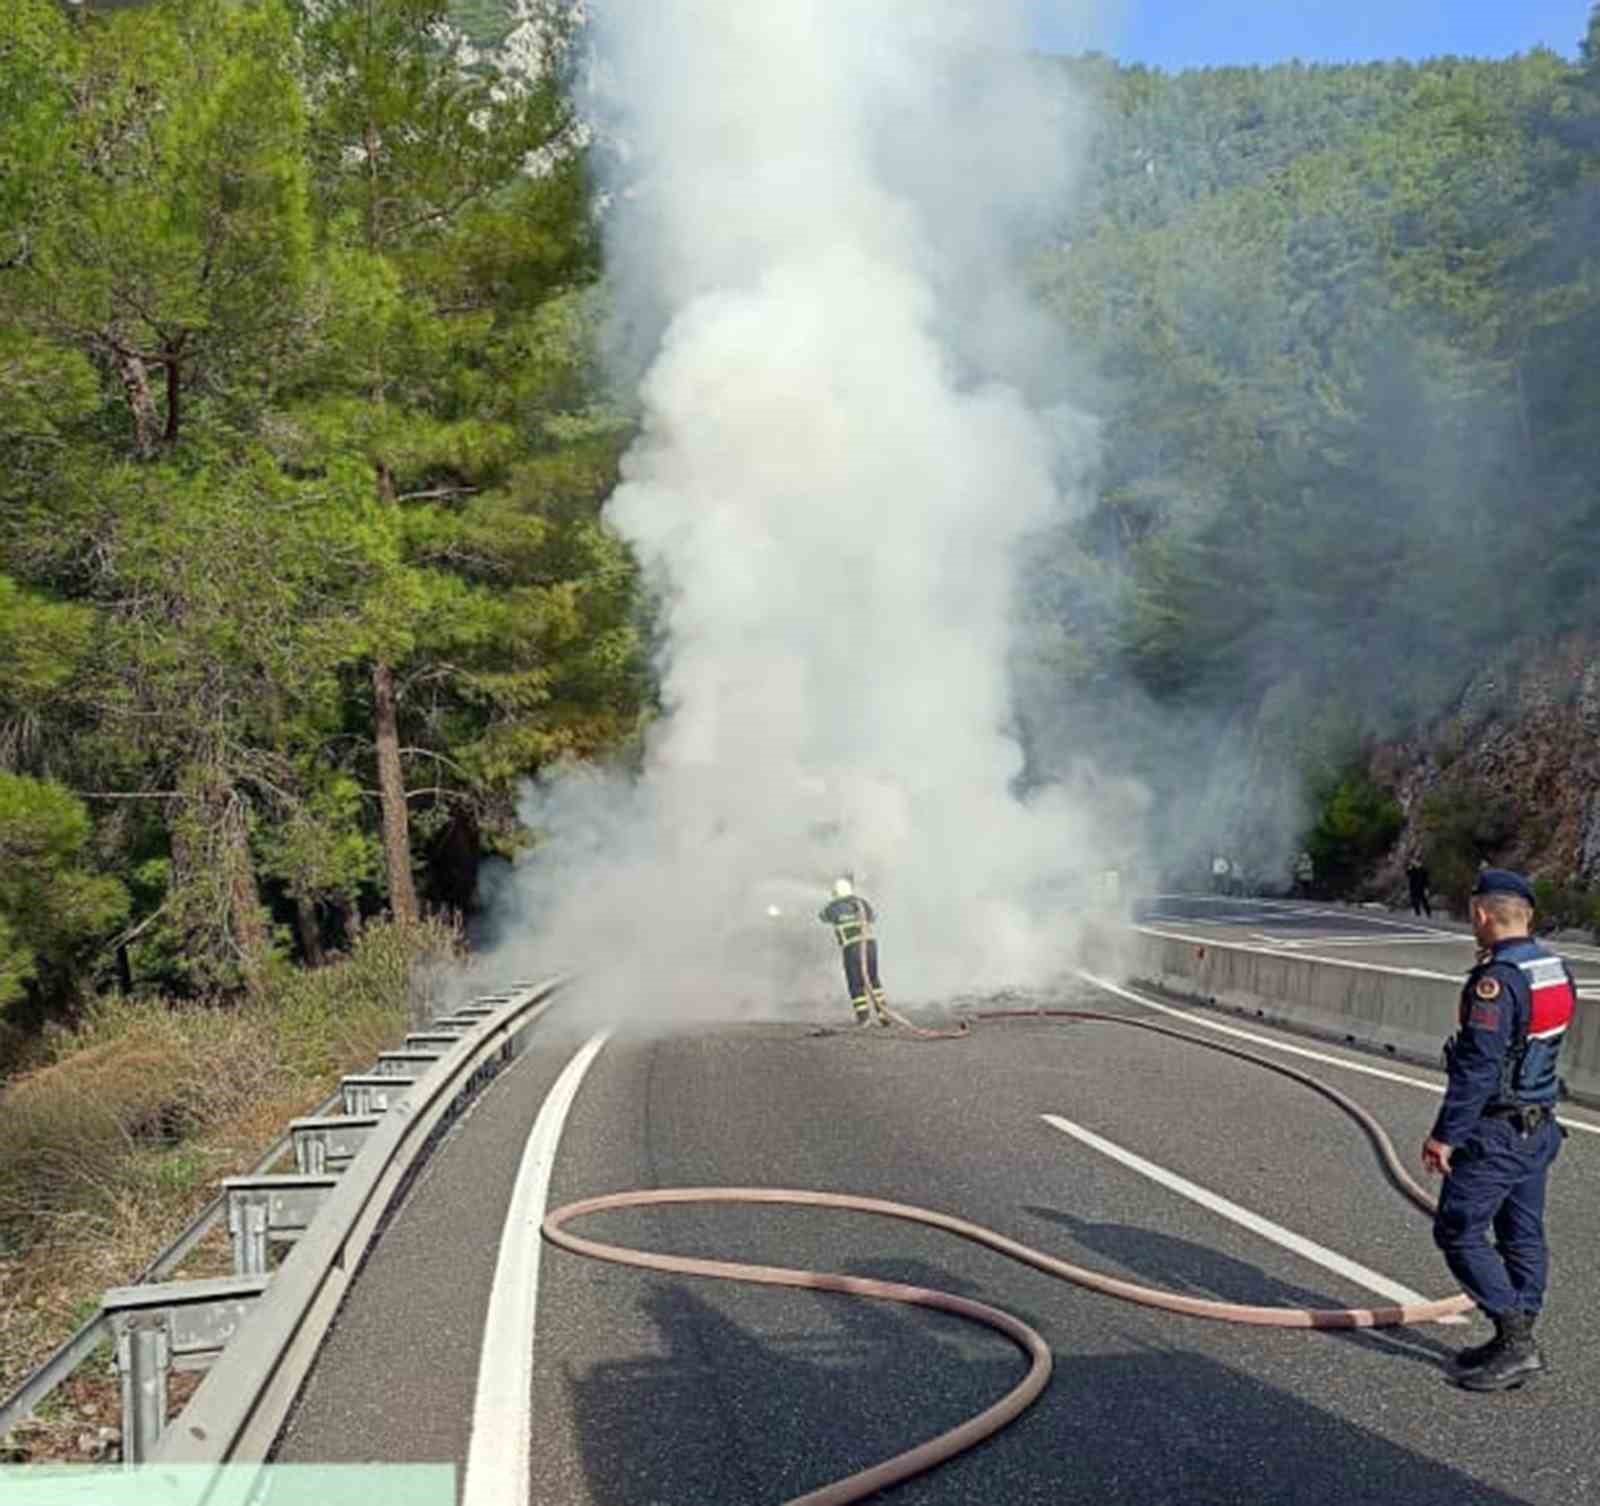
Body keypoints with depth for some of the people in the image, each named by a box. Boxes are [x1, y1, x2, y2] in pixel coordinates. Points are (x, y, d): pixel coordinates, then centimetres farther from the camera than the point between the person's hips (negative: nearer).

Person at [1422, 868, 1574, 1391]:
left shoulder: (1496, 980, -21)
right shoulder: (1557, 972, 6)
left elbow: (1478, 1069, -23)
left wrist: (1445, 1135, -18)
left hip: (1496, 1133, -9)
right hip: (1540, 1127, 9)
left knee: (1458, 1231, -1)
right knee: (1522, 1235, 14)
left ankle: (1515, 1342, -3)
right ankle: (1517, 1342, 23)